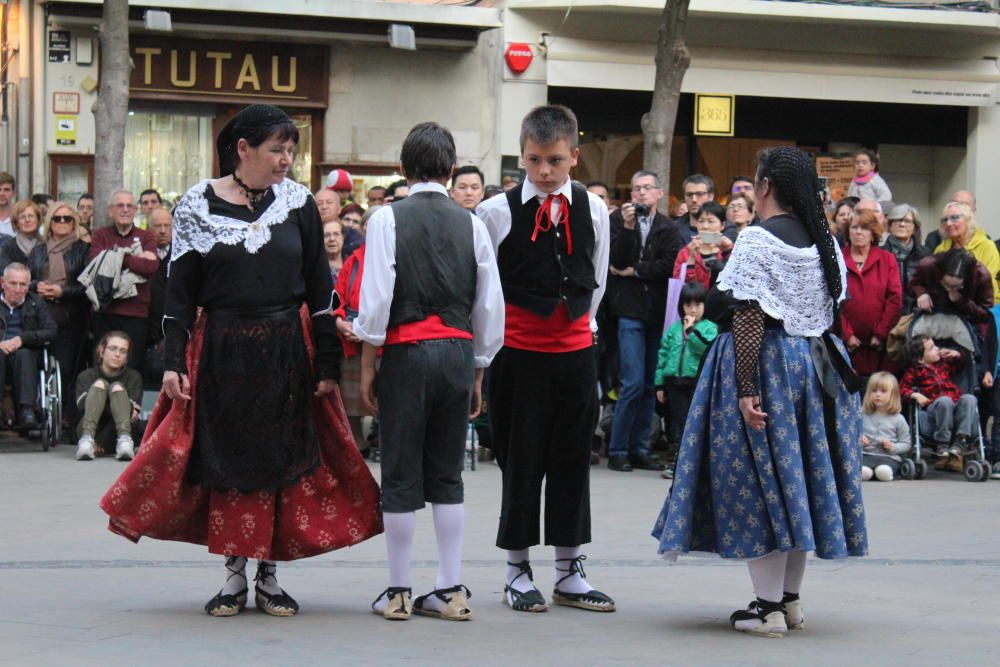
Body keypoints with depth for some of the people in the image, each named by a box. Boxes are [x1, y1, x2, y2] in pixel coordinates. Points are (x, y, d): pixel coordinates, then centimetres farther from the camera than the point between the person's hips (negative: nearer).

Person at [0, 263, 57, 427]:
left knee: (24, 354, -35)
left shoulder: (36, 304, 17)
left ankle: (26, 410, -47)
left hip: (26, 354, 0)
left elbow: (51, 332, 5)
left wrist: (22, 339, -10)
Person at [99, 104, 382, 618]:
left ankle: (269, 575, 14)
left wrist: (327, 362, -1)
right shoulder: (198, 205, -1)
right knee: (227, 459, 4)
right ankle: (234, 575, 14)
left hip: (287, 352, 1)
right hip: (221, 352, -1)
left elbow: (319, 288, 3)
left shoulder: (297, 203, 2)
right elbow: (180, 290, -1)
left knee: (282, 460, 4)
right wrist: (173, 362, -8)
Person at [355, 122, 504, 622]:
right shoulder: (470, 223, 5)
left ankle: (398, 593, 7)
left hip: (408, 351, -3)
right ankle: (451, 590, 10)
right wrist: (478, 373, 16)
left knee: (402, 476, 3)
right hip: (459, 353, 3)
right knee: (448, 476, 11)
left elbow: (376, 298, -9)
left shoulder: (389, 219, -4)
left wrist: (367, 364, 1)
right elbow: (490, 305, 7)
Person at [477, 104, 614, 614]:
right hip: (519, 353, -3)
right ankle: (518, 571, 14)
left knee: (572, 461, 9)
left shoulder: (593, 210, 4)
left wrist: (578, 323, 13)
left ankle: (569, 572, 18)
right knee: (521, 461, 3)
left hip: (575, 350, 3)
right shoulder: (497, 211, -6)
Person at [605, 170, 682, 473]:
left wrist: (635, 271, -7)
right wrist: (628, 228, -17)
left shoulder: (668, 228, 9)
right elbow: (615, 260, -9)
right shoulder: (618, 220, 4)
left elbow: (670, 265, -5)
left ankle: (639, 449, 13)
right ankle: (617, 450, -1)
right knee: (633, 383, -10)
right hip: (629, 311, -3)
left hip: (657, 311, 3)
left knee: (650, 385, 6)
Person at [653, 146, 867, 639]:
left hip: (765, 363, -7)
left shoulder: (758, 241, -14)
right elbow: (831, 312, 12)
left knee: (758, 484, -2)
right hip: (816, 368, 7)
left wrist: (745, 389, -20)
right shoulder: (825, 243, 8)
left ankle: (768, 607, -2)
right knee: (800, 476, 13)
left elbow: (749, 320, -19)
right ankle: (791, 598, 20)